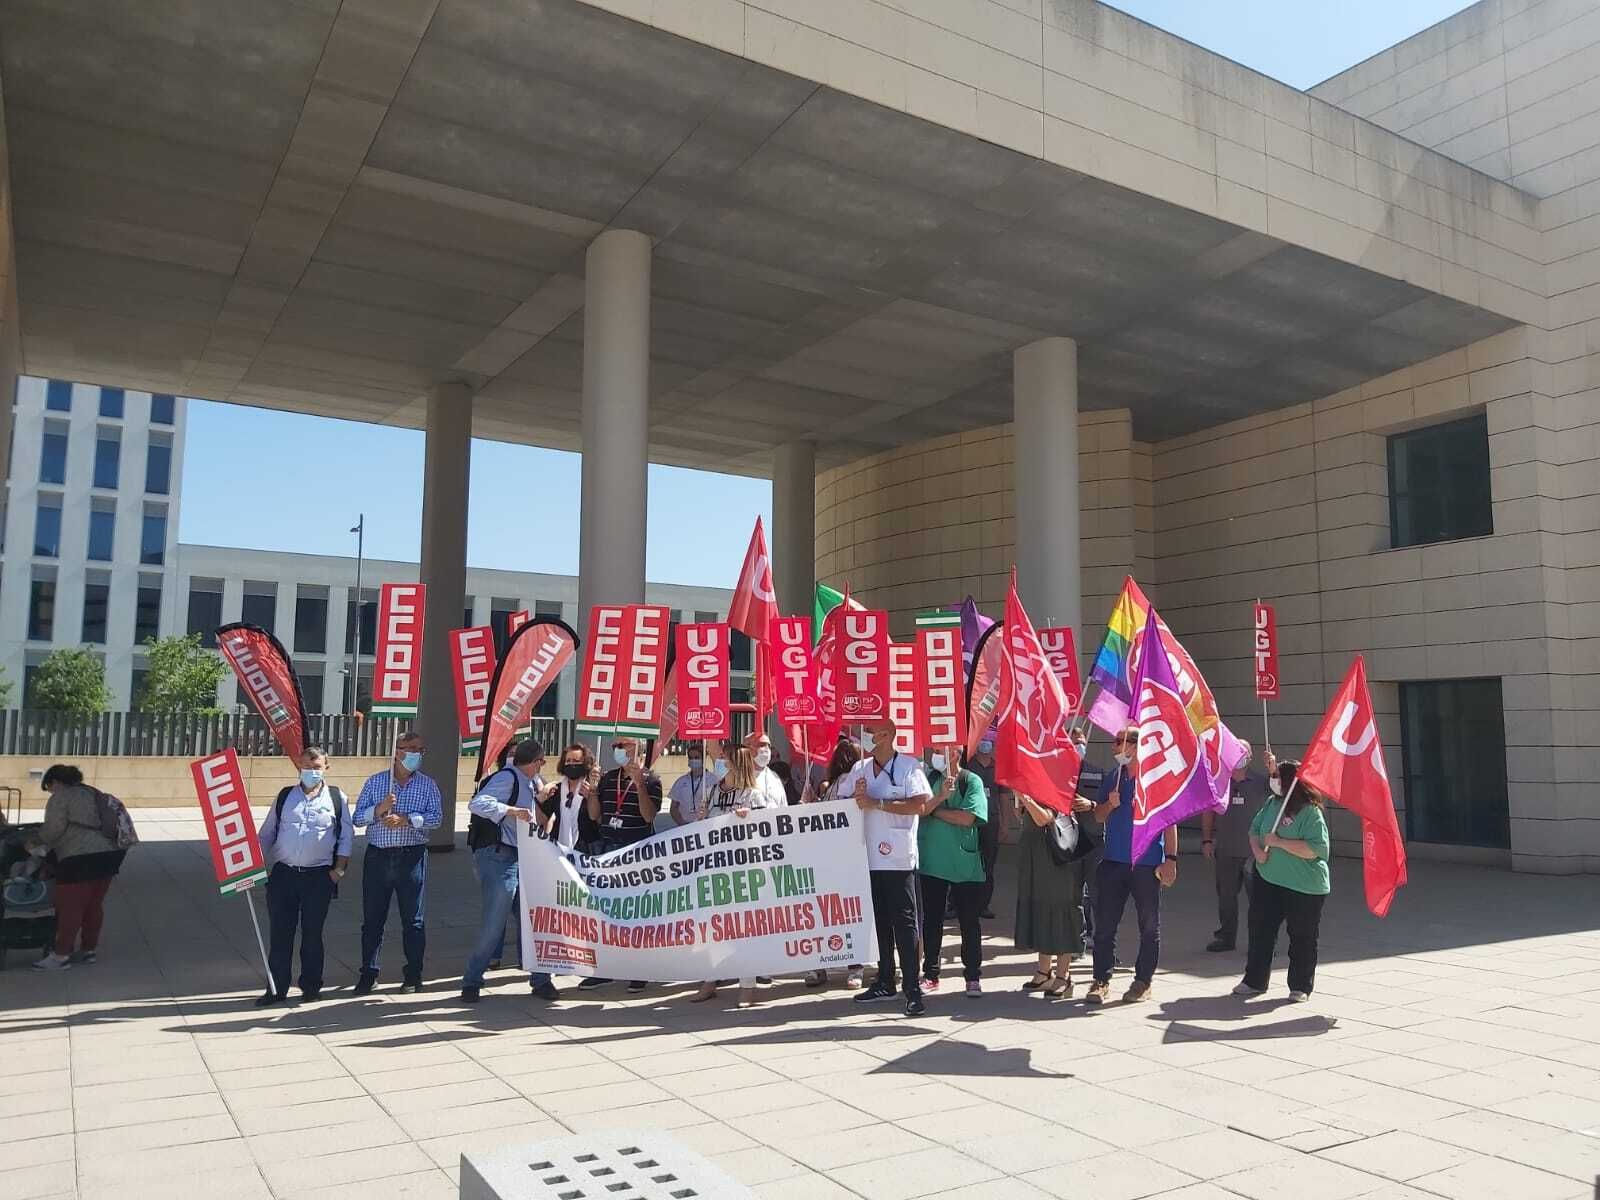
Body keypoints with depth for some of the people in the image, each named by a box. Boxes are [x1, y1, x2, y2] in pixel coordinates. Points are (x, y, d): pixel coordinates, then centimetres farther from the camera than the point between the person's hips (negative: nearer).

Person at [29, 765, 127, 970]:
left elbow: (54, 828, -9)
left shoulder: (60, 797, 0)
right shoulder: (92, 793, 24)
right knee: (94, 905, 15)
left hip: (81, 857, -8)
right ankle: (89, 949, 22)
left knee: (70, 907, -1)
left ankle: (61, 955, 4)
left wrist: (37, 842, 8)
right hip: (109, 853, 8)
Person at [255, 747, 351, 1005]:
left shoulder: (337, 798, 5)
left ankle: (311, 987, 18)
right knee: (280, 933, 3)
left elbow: (346, 837, 5)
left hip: (319, 877, -1)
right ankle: (276, 989, 12)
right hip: (283, 874, 2)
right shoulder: (284, 797, 10)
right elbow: (267, 834, 12)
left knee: (312, 933, 6)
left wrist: (339, 868, -3)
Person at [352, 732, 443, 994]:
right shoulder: (375, 782, 9)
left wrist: (407, 820, -19)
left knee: (413, 919, 3)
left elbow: (436, 817, -6)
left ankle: (413, 975, 12)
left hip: (412, 857, -1)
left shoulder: (427, 784, 6)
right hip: (378, 857, 1)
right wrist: (378, 809, -15)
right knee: (372, 918, 5)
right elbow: (357, 818, 4)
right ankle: (368, 974, 15)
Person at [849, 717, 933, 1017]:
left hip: (898, 859, -6)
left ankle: (913, 990, -1)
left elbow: (919, 805, -16)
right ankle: (885, 983, 24)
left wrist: (877, 803, -17)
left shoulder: (909, 766, -5)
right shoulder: (861, 769, 12)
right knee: (879, 922, 13)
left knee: (904, 923, -4)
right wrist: (858, 798, -9)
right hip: (869, 857, 6)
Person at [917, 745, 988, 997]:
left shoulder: (971, 782, -4)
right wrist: (941, 796, -21)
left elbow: (968, 818, -15)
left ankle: (973, 976, 15)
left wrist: (933, 810, -8)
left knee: (969, 922, 5)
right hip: (931, 862, 3)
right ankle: (930, 974, 20)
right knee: (931, 920, 10)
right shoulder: (928, 779, 5)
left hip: (965, 864, -2)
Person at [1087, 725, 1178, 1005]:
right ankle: (1101, 979, 11)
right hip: (1113, 861, 4)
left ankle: (1143, 981, 18)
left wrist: (1170, 859, -10)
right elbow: (1099, 816, 15)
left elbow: (1169, 821, -4)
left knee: (1149, 926, 7)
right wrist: (1110, 805, -7)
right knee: (1104, 924, 3)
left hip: (1147, 863, -4)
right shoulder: (1113, 778, 10)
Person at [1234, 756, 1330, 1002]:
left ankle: (1300, 987, 23)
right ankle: (1254, 981, 23)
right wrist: (1257, 851, -5)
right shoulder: (1272, 803, 5)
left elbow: (1314, 849, -25)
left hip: (1304, 888, -6)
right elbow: (1254, 829, 15)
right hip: (1267, 880, 6)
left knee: (1302, 938, 7)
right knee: (1260, 930, 10)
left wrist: (1278, 842, -23)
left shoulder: (1311, 812, -16)